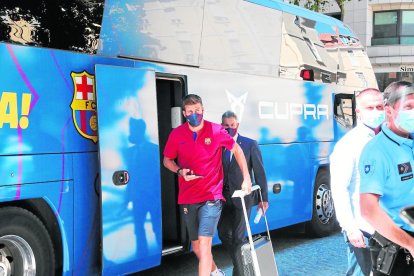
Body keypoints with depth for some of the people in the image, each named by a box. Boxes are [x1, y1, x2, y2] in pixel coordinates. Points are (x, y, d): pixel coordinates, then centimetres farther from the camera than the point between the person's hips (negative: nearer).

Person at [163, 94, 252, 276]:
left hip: (211, 196, -4)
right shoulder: (176, 134, -2)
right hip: (187, 198, 4)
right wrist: (180, 171, -12)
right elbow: (167, 160, 9)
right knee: (196, 246, 17)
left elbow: (237, 150, 6)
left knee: (204, 244, -16)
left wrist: (246, 178, 2)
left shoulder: (216, 130, -7)